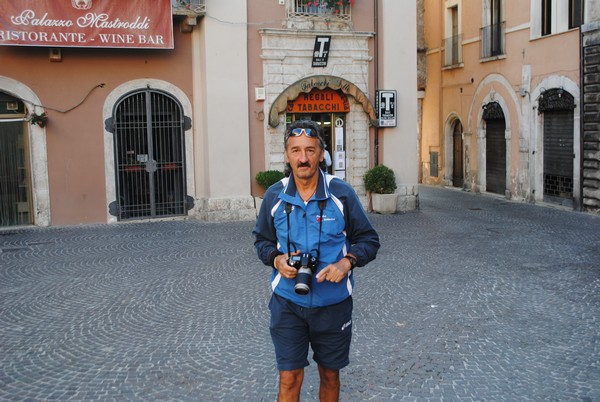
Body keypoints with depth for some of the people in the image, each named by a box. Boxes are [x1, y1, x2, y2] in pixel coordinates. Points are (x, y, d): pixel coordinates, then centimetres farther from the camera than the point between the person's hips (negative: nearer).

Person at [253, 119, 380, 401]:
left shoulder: (342, 193, -8)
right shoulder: (274, 196, -3)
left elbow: (369, 240, 0)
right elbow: (261, 240, 10)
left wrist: (347, 262, -19)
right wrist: (276, 259, -11)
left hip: (333, 302, 0)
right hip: (287, 302, 0)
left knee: (330, 375, 17)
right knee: (289, 378, 0)